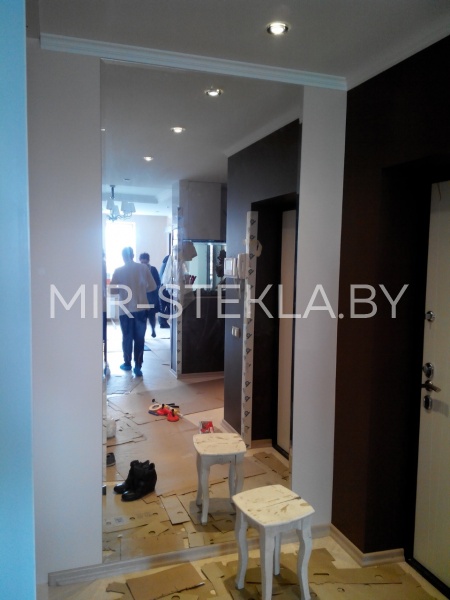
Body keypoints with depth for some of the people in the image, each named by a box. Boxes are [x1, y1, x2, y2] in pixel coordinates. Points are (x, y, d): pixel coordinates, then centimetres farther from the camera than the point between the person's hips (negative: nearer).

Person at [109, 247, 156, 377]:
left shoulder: (118, 271, -4)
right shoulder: (143, 268, -1)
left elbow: (112, 290, -4)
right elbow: (153, 286, 2)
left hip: (125, 309, -1)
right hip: (141, 308, 1)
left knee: (127, 337, 13)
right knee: (139, 338, 5)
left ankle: (127, 363, 24)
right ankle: (138, 367, 3)